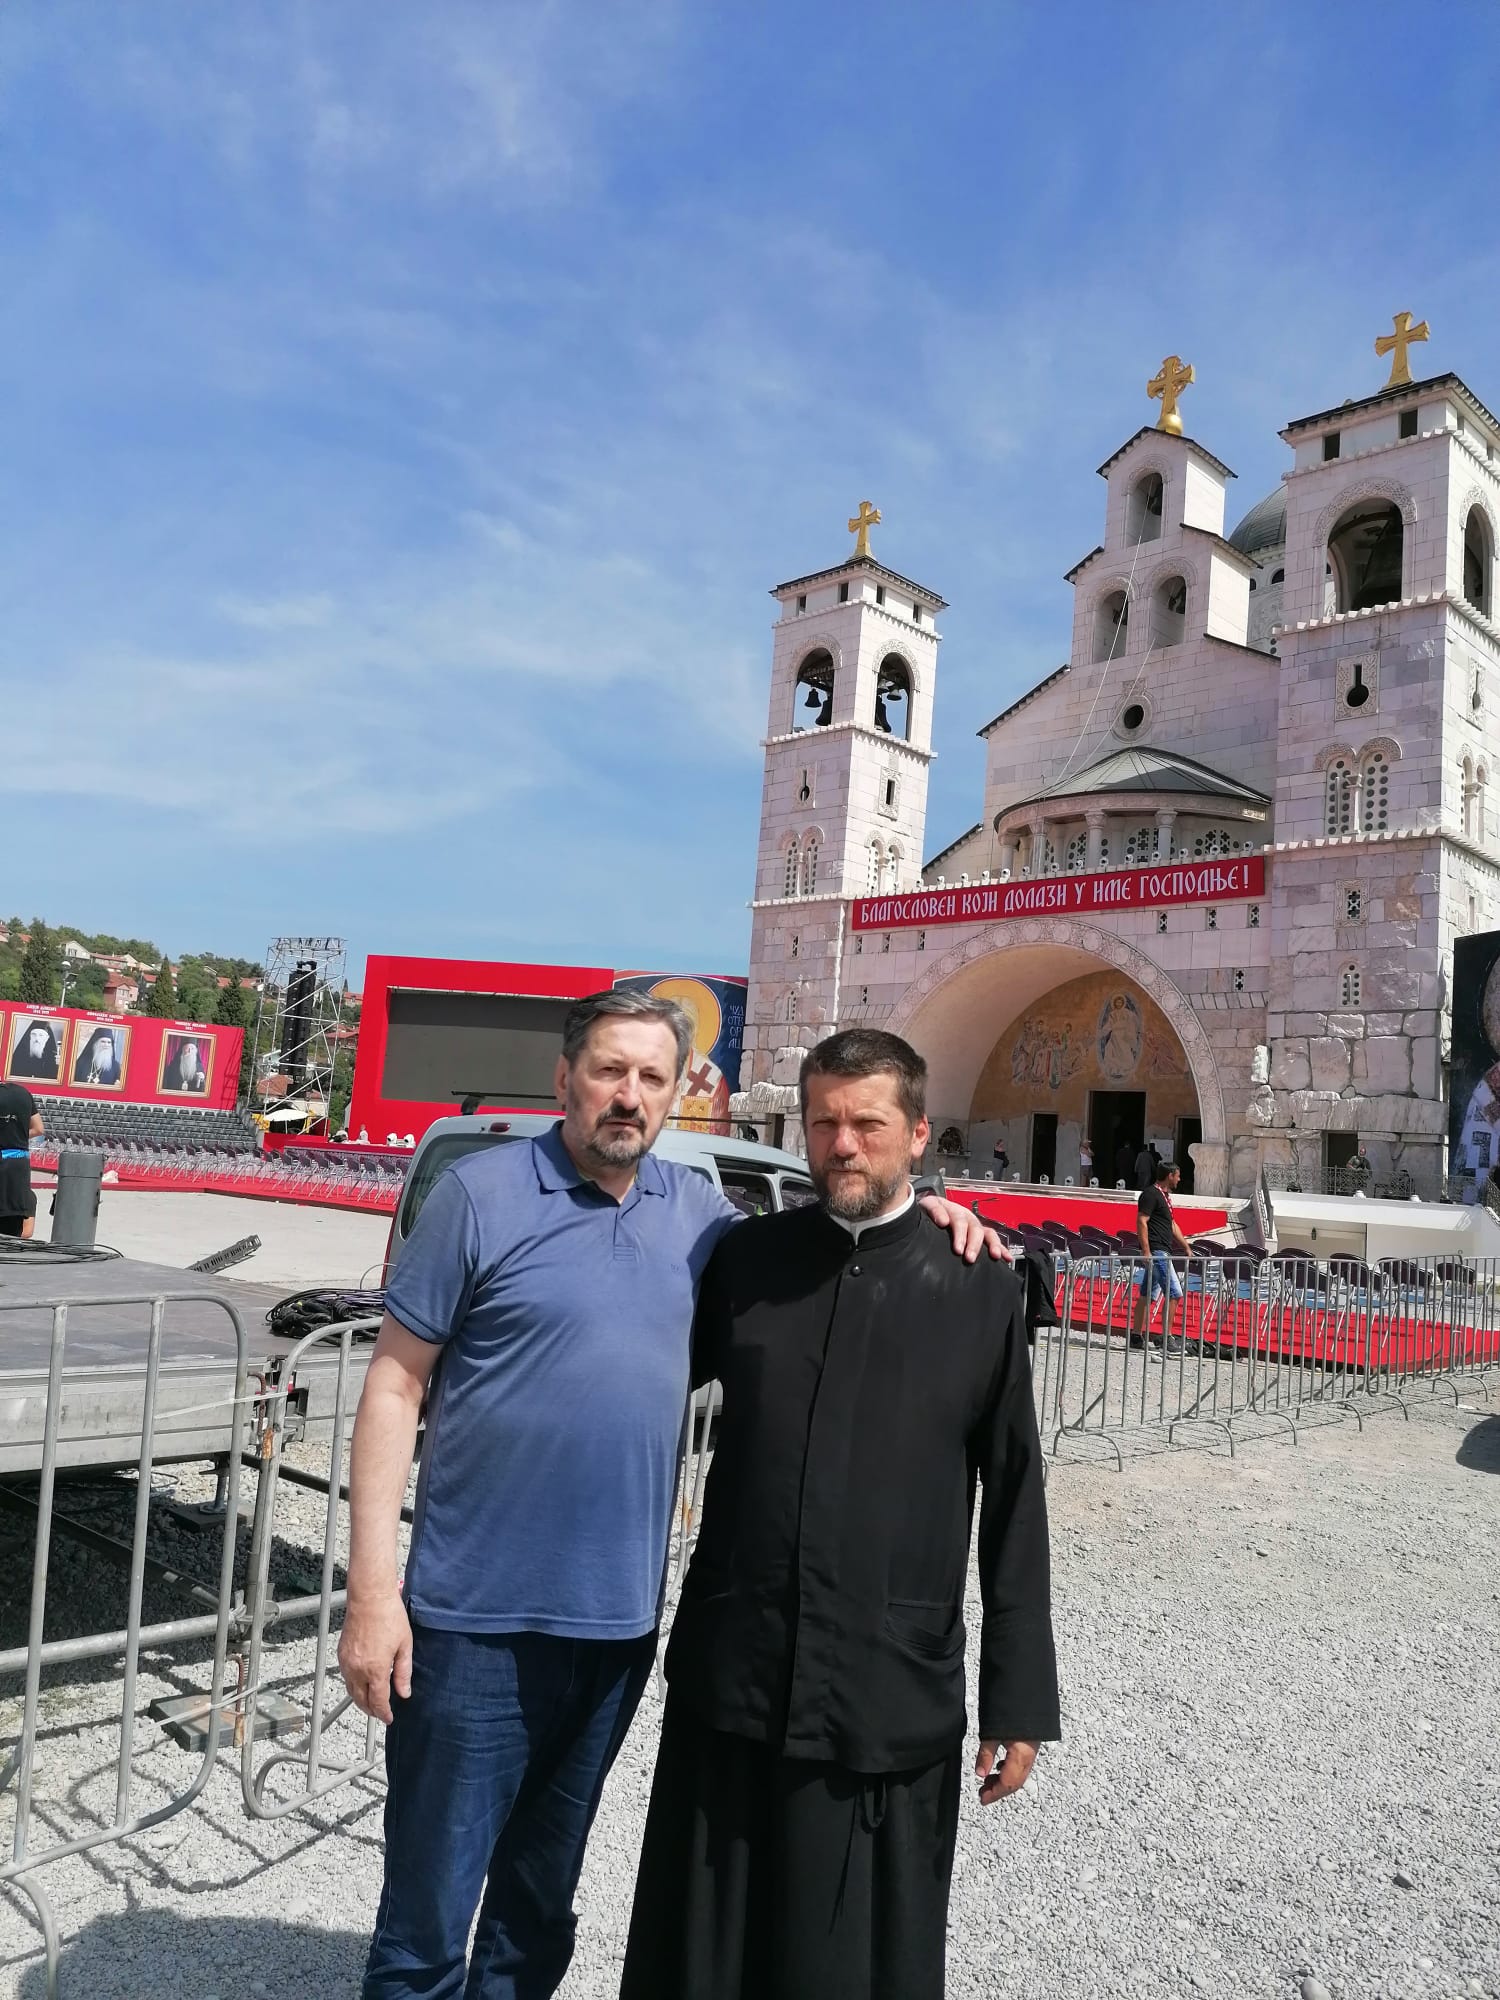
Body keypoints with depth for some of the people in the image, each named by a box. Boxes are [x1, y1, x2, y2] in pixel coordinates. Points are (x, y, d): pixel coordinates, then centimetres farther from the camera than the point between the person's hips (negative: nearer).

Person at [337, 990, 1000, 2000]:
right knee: (429, 1909, 7)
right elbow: (396, 1387, -8)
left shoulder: (695, 1208, 3)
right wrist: (372, 1589, -13)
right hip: (478, 1615, -4)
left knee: (541, 1897, 22)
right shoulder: (482, 1192, -10)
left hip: (618, 1617, 4)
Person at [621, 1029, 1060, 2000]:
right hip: (729, 1683, 2)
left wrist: (1020, 1698, -1)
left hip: (892, 1701, -2)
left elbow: (1015, 1510, -2)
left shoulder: (980, 1293, -5)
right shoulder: (744, 1259, 1)